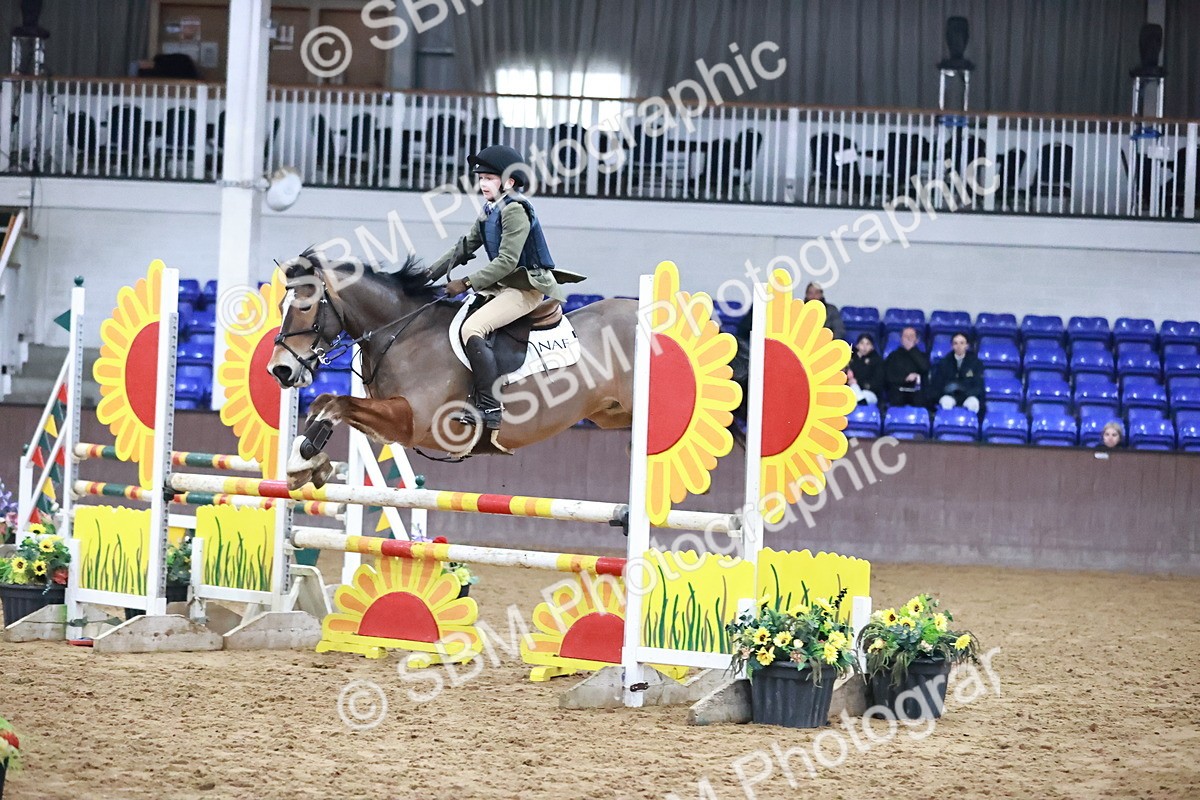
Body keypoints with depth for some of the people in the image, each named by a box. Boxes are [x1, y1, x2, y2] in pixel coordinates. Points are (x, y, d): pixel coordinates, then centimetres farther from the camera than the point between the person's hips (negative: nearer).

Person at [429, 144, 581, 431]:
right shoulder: (490, 211, 15)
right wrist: (431, 273, 7)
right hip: (503, 286, 11)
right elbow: (465, 247, 17)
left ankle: (491, 407, -30)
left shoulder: (515, 210, -15)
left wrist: (468, 283, -21)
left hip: (526, 287, -11)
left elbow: (507, 261, -21)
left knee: (472, 328, -26)